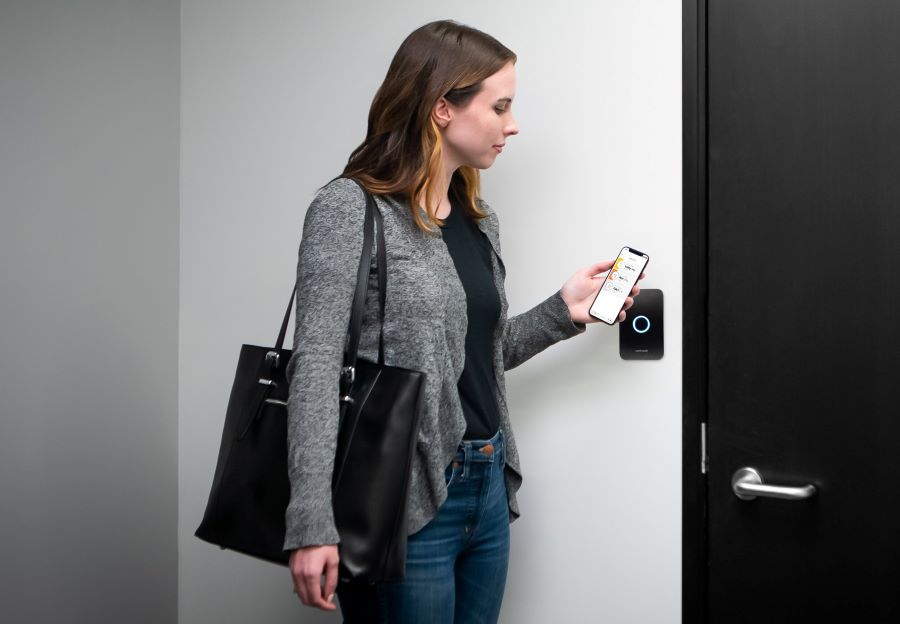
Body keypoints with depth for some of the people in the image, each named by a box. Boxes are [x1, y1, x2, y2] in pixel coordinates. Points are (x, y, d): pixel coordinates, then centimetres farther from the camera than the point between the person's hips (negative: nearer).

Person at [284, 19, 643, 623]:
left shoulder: (479, 218, 11)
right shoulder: (350, 208, -11)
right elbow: (315, 368, -18)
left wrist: (561, 312, 5)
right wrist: (313, 522, -25)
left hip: (488, 493, 7)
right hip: (406, 504, -7)